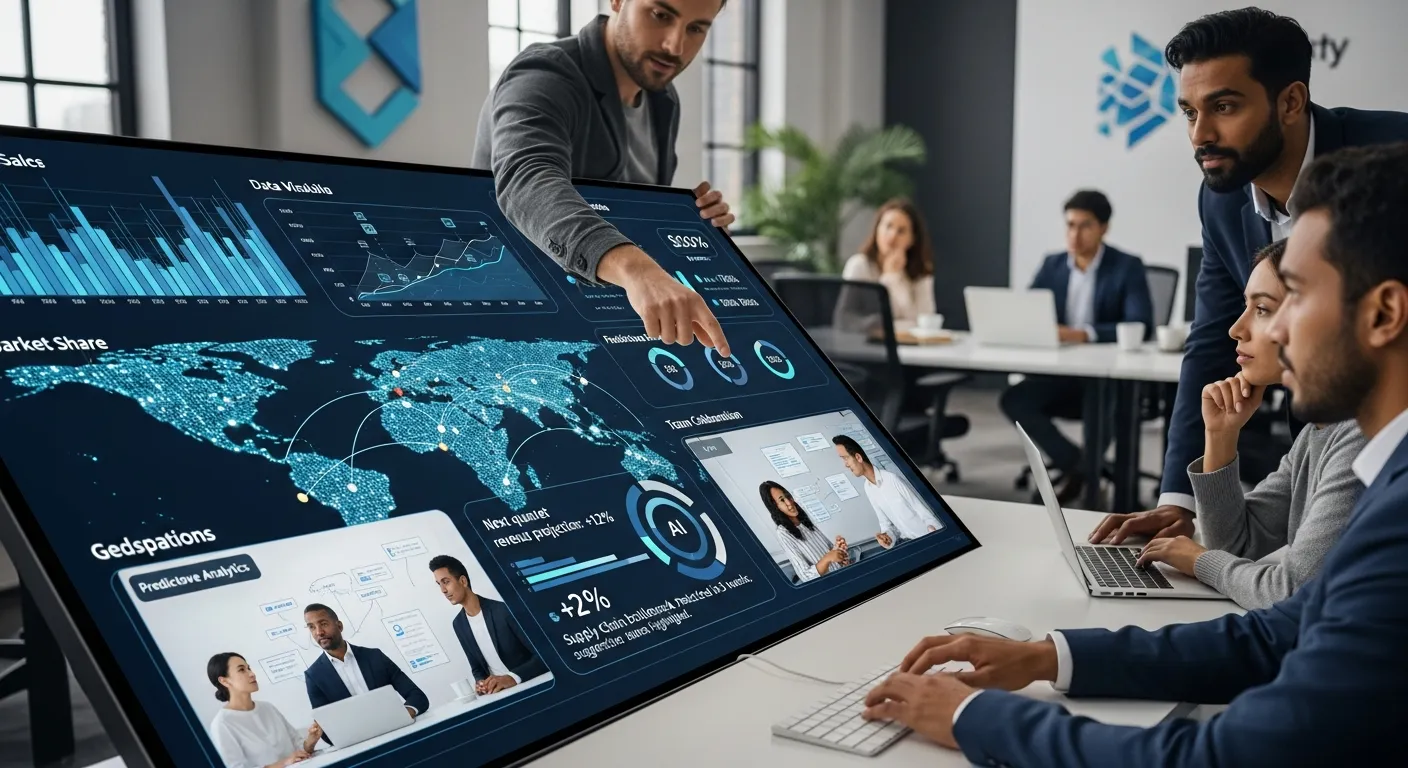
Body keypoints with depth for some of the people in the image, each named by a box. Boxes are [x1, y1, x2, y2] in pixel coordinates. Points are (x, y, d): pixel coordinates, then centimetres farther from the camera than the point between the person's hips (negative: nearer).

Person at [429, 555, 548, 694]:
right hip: (498, 692, 5)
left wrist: (513, 677, -29)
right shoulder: (458, 624, 7)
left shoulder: (502, 610, -12)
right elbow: (477, 668, 15)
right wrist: (481, 683, -7)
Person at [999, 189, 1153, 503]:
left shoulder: (1127, 267, -7)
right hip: (1061, 373, 5)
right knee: (1013, 399, -19)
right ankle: (1079, 467, -8)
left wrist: (1085, 334, -34)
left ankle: (1083, 473, -7)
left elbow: (1141, 325, -20)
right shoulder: (1052, 265, 8)